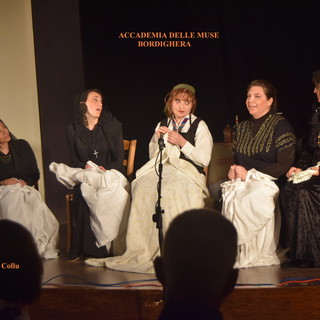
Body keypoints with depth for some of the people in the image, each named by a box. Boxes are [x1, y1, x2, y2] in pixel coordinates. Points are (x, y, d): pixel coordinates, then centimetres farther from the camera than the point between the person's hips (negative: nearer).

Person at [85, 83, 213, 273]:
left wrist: (182, 142, -7)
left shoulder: (199, 126, 10)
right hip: (161, 169, 4)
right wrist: (158, 140, 4)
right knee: (143, 187, -31)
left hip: (188, 172, -4)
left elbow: (204, 159, 1)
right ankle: (141, 251, -32)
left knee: (171, 191, -38)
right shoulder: (162, 125, 22)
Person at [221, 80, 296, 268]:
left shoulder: (281, 126, -2)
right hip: (243, 181, 5)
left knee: (244, 200, -37)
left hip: (269, 182, -5)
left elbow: (285, 165, -10)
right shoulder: (241, 128, 20)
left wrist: (250, 174, -15)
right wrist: (233, 171, -2)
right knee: (226, 194, -30)